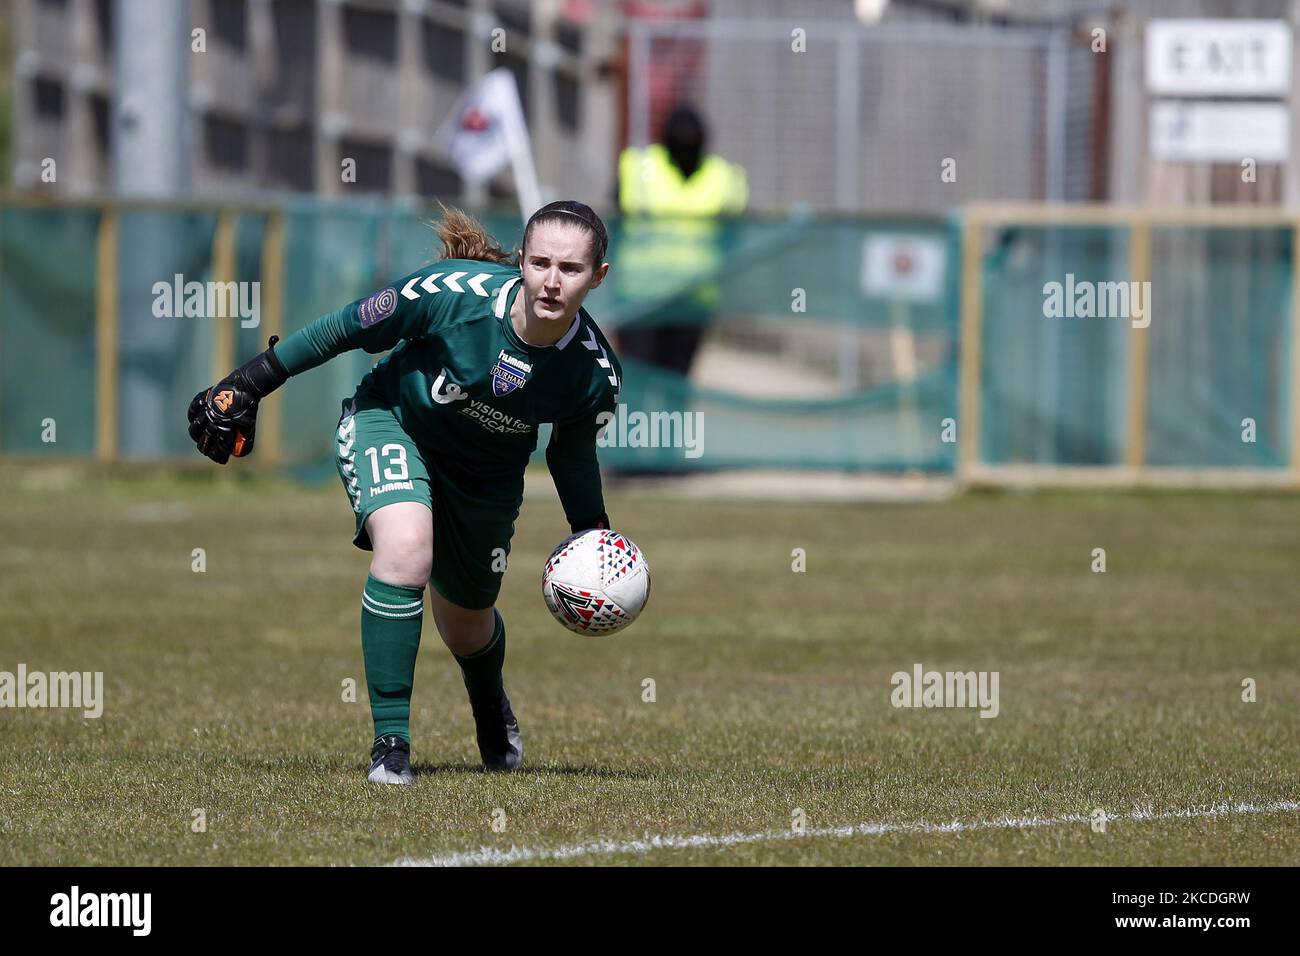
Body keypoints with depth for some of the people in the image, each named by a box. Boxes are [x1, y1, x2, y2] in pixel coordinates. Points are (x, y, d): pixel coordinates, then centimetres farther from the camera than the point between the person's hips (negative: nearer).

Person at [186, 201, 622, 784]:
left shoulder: (596, 374, -24)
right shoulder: (455, 292, -34)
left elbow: (573, 451, 1)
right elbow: (348, 328, -19)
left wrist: (591, 531, -7)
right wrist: (251, 383, -15)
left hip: (485, 476, 3)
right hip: (391, 423, -3)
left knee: (465, 623, 19)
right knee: (406, 548, -33)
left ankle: (493, 712, 59)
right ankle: (390, 745, -22)